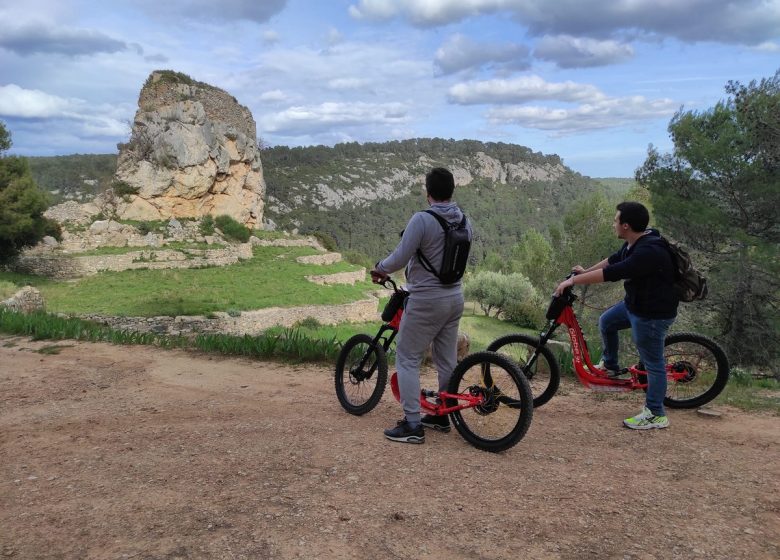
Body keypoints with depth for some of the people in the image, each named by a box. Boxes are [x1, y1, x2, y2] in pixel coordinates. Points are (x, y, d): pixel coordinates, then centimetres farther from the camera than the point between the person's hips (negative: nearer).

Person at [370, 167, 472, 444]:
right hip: (454, 298, 7)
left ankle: (412, 425, 1)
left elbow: (400, 258, -20)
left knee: (407, 359, 2)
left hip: (426, 301, -7)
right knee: (447, 360, 15)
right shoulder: (464, 222, 4)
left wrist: (379, 269, 0)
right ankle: (443, 415, 28)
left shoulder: (422, 219, -18)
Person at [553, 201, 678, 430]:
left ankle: (656, 415, 14)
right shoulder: (635, 243, 0)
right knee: (606, 321, 22)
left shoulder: (649, 252, -32)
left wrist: (574, 280, -26)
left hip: (652, 314, -10)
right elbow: (613, 260, 16)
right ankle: (610, 366, 40)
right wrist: (586, 271, 21)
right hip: (634, 303, 10)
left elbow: (611, 273, -33)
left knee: (653, 363, 1)